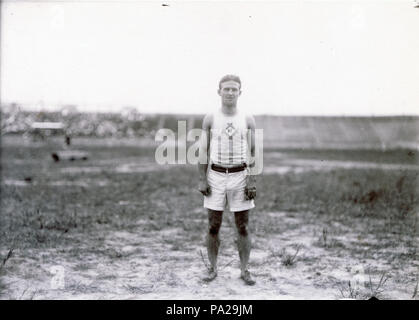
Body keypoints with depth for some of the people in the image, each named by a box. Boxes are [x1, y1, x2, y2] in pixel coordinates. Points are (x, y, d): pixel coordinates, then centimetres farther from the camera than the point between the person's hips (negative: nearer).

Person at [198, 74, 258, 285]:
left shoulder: (248, 120, 3)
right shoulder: (210, 119, 2)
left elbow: (252, 153, 2)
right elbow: (203, 151, 3)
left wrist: (252, 181, -6)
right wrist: (202, 180, -4)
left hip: (240, 176, 0)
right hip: (215, 175, 0)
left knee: (243, 227, 3)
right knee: (213, 226, 3)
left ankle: (244, 270, 13)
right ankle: (213, 269, 16)